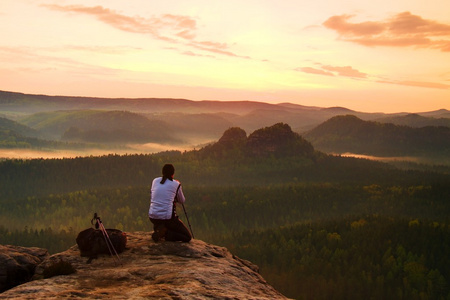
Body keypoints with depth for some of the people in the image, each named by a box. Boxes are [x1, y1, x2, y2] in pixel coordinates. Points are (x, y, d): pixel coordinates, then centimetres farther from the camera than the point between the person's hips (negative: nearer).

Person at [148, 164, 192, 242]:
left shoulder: (155, 181, 9)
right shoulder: (176, 184, -1)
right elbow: (182, 201, 15)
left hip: (152, 217, 5)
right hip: (167, 217, -5)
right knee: (187, 237, 7)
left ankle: (159, 229, 8)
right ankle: (165, 233, -13)